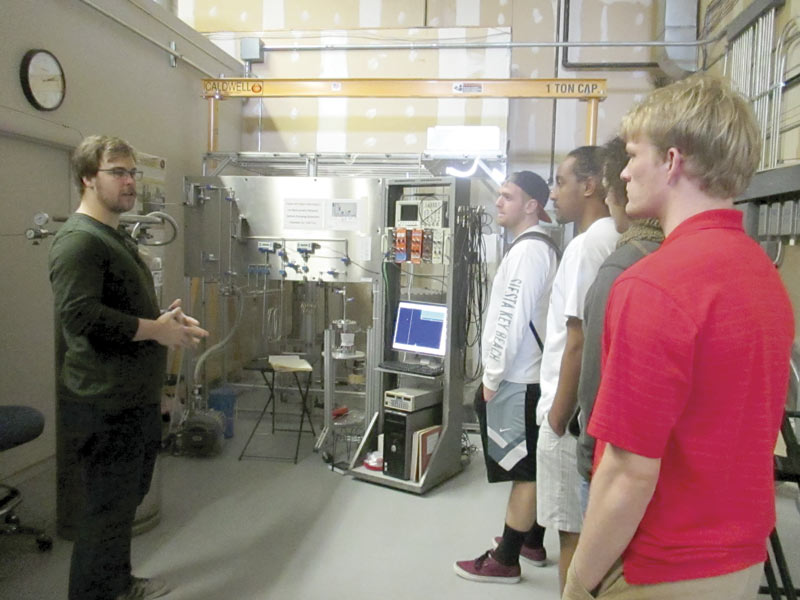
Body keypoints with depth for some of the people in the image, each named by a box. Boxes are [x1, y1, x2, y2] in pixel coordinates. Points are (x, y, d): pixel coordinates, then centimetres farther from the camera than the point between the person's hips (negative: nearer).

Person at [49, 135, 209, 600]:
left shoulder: (118, 237, 19)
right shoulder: (79, 240, -15)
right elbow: (79, 314, -26)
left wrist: (167, 318, 9)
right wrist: (154, 330, -20)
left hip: (136, 398, 10)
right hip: (105, 404, -10)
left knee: (128, 498, 21)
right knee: (108, 508, 1)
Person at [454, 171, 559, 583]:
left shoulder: (528, 250, -17)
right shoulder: (539, 246, 15)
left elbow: (513, 320, -22)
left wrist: (492, 376, -15)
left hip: (516, 379, -10)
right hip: (527, 374, 10)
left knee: (523, 469, 0)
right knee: (533, 467, 17)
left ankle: (505, 560, 10)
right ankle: (532, 542, 31)